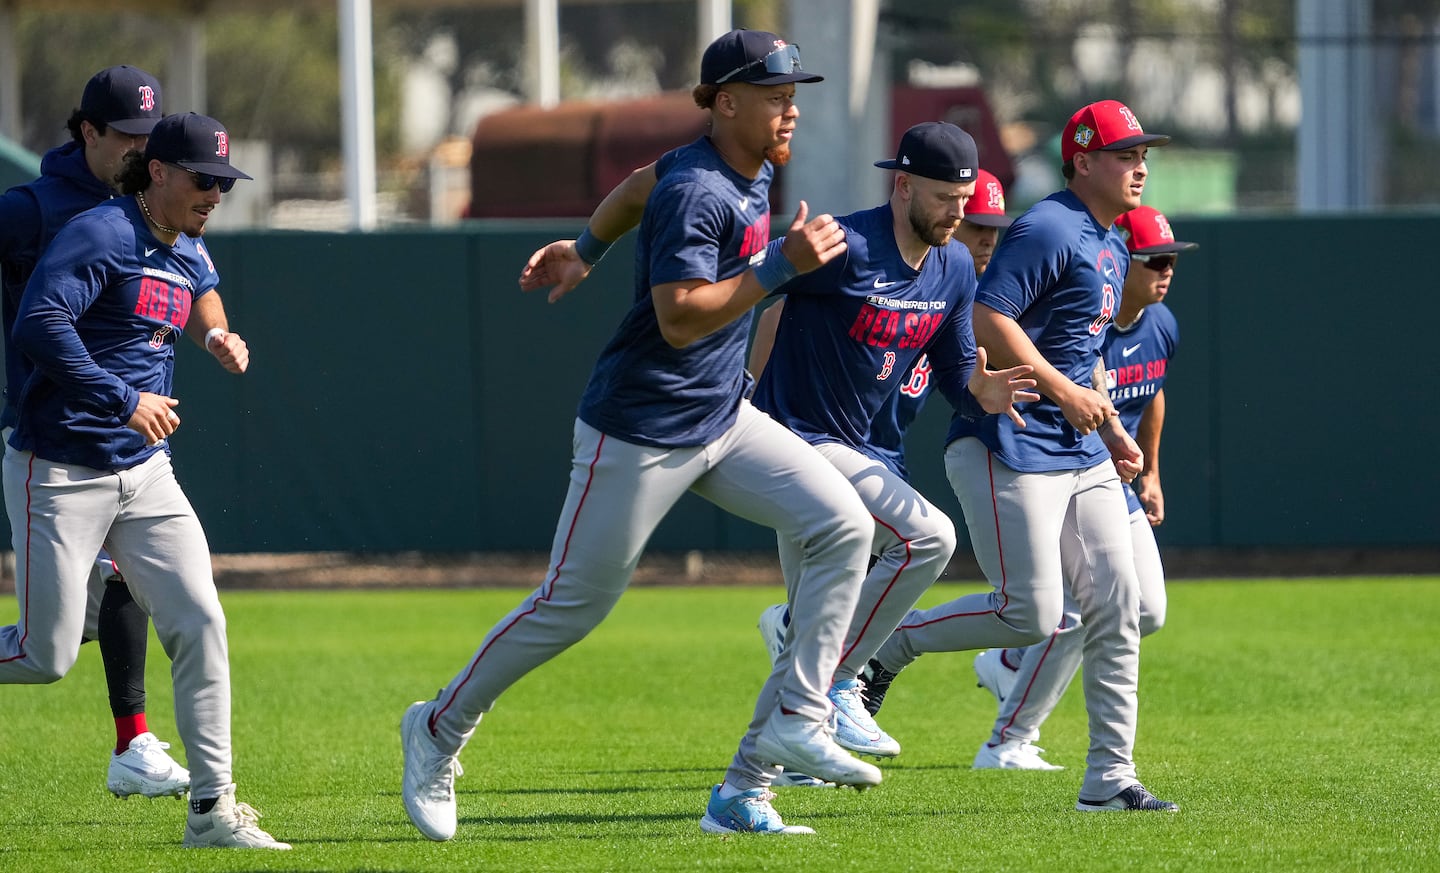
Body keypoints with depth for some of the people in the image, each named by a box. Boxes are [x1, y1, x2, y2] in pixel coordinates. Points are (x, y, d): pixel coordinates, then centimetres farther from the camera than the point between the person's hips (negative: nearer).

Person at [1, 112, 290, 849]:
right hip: (60, 474, -7)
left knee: (199, 623, -4)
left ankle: (212, 809, -1)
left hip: (145, 474, 7)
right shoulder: (101, 234, -14)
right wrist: (124, 401, -27)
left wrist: (215, 332, 15)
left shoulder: (188, 251, 11)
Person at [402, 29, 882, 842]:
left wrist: (587, 249, 36)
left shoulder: (755, 172, 6)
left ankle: (795, 721, -10)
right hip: (640, 431, -9)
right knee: (574, 604, 1)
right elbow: (680, 318, -30)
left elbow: (642, 187, 24)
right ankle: (439, 730, 20)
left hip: (723, 420, 9)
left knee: (844, 526, -9)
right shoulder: (695, 191, -22)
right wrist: (782, 265, -32)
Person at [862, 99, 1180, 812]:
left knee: (1119, 606, 0)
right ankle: (886, 644, 8)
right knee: (1031, 614, -14)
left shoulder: (1112, 246, 18)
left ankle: (1108, 778, 3)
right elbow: (986, 321, -22)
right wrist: (1064, 392, -20)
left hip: (1083, 457, 9)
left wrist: (1112, 428, 20)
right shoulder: (1049, 230, -13)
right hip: (1010, 449, -9)